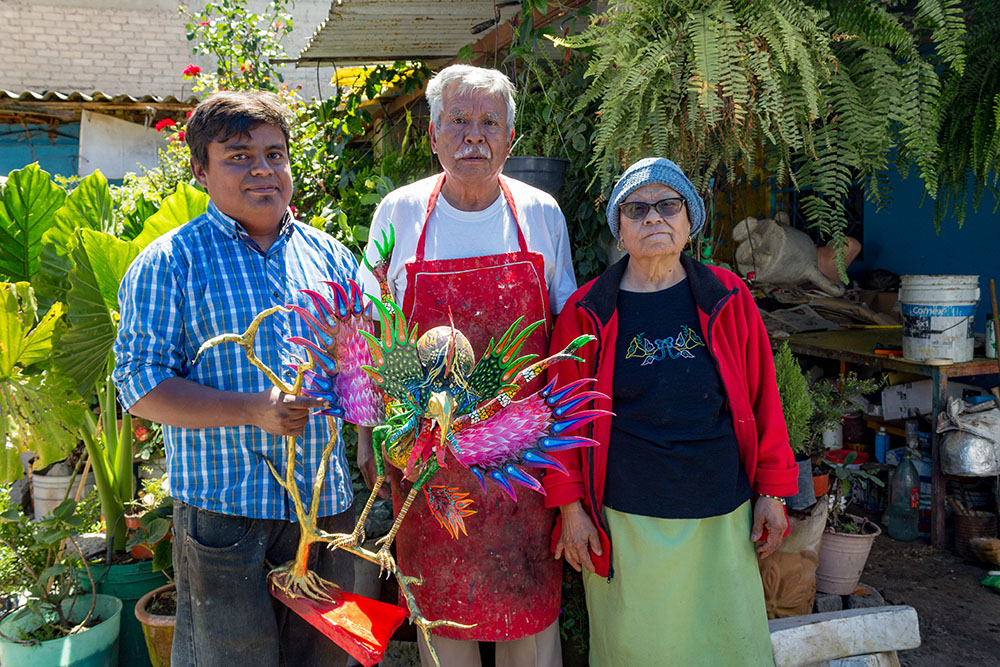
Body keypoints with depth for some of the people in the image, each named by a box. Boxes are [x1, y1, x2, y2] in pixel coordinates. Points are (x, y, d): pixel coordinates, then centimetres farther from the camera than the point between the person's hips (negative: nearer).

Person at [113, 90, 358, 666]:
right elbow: (141, 385, -10)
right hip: (222, 511, -4)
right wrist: (253, 411, -22)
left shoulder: (330, 255, 9)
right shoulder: (169, 263, -4)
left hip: (327, 505, 4)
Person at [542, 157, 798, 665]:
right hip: (625, 522, -1)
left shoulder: (727, 299, 2)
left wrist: (771, 492, 5)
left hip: (721, 518, 2)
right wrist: (569, 506, -1)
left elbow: (762, 397, 5)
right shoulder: (587, 312, -2)